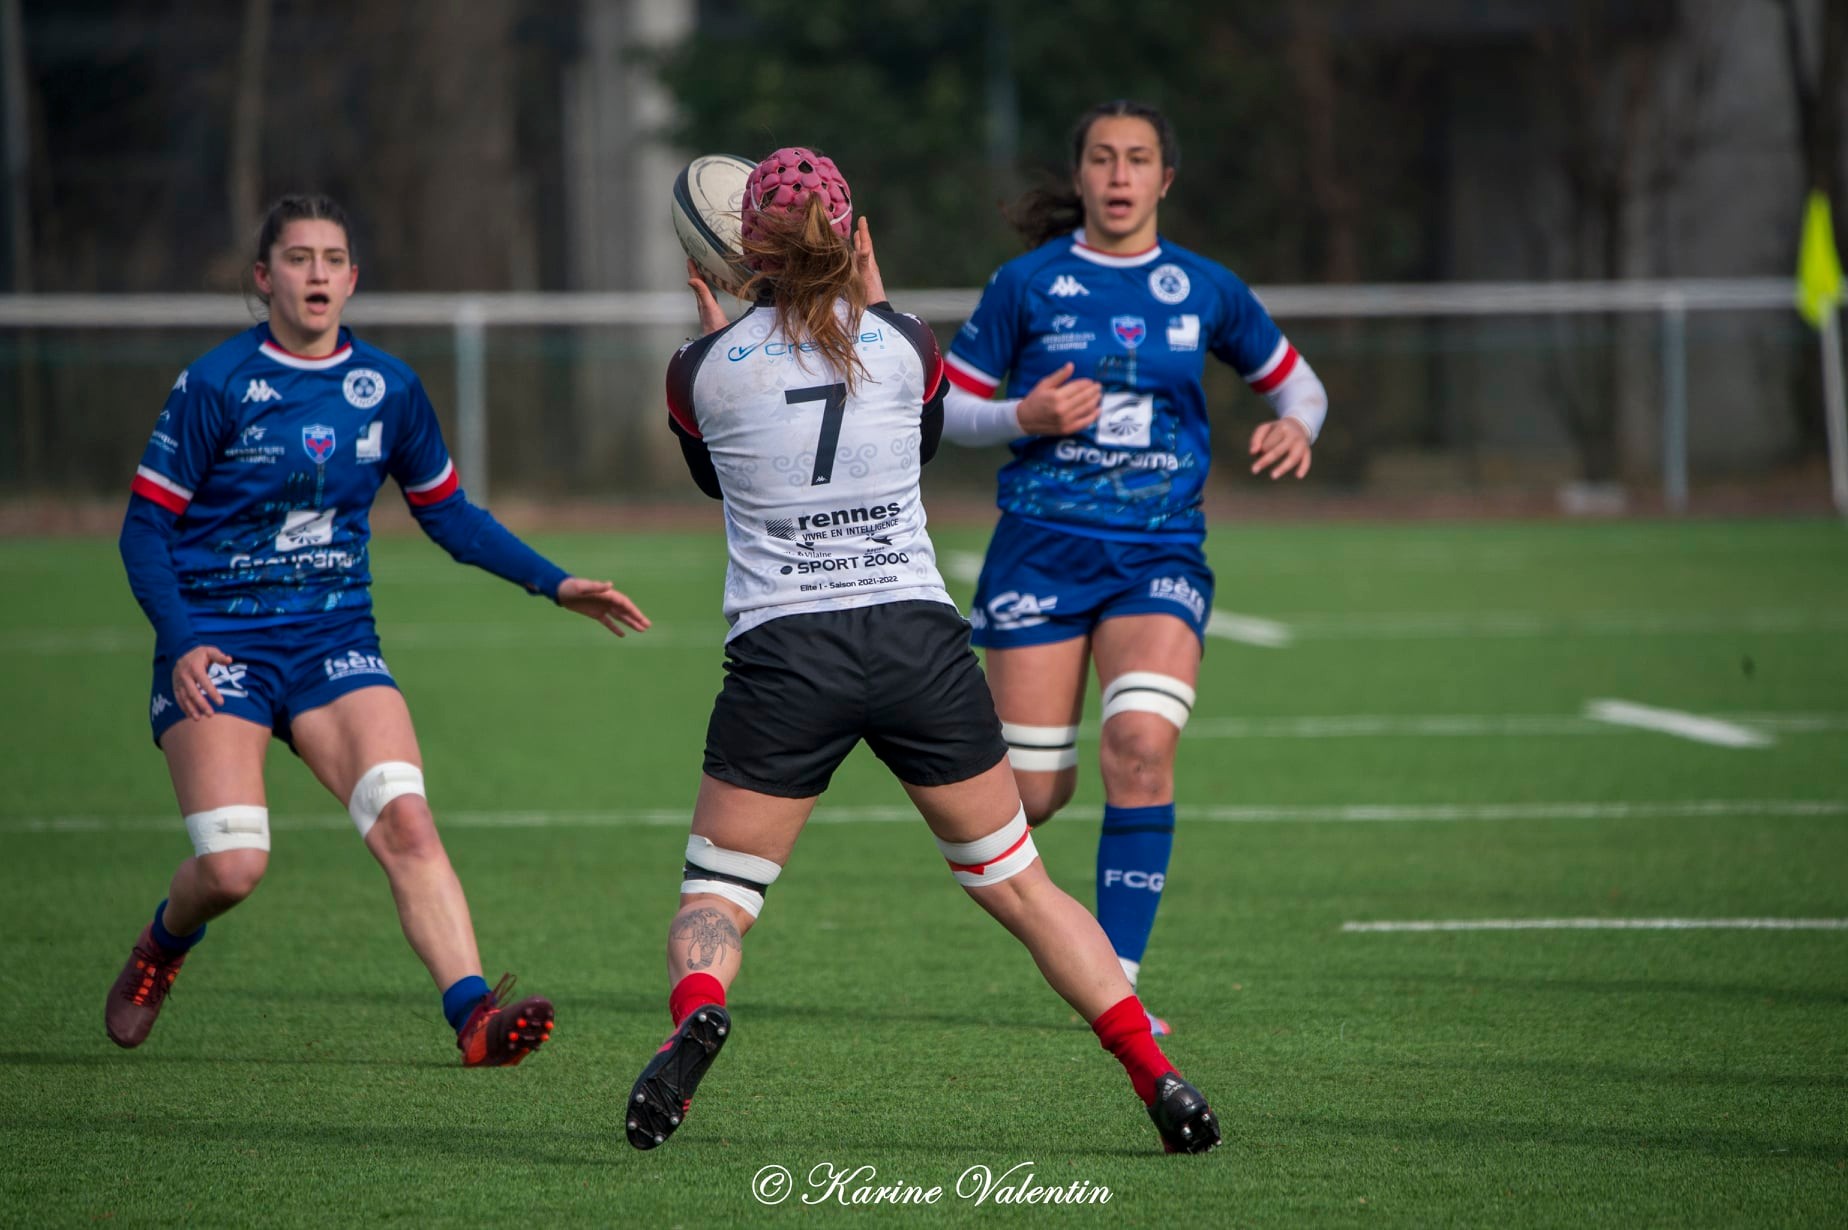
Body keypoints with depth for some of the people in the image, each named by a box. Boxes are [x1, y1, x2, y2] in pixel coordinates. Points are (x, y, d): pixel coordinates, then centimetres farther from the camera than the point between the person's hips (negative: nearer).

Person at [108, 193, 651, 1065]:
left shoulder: (389, 388, 6)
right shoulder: (215, 387, -7)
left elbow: (447, 513, 19)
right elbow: (145, 526, -4)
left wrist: (556, 585, 10)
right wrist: (180, 642, -19)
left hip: (333, 638, 3)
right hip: (219, 642, -3)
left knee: (405, 822, -21)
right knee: (232, 866, -16)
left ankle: (474, 1015, -29)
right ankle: (161, 948, 19)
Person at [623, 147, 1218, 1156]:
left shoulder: (701, 368, 0)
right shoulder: (904, 345, 3)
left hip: (781, 653, -1)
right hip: (919, 640, 2)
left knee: (714, 899, 6)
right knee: (1019, 884, 13)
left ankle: (694, 1011, -28)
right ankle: (1155, 1075, 3)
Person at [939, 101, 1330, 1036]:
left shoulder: (1203, 290, 6)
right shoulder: (1027, 284, 1)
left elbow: (1294, 380, 20)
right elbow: (949, 407, 7)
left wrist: (1297, 426, -3)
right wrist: (1025, 416, -13)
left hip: (1159, 549, 1)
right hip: (1042, 543, -1)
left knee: (1142, 746, -24)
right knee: (1032, 793, -5)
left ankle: (1117, 981, -14)